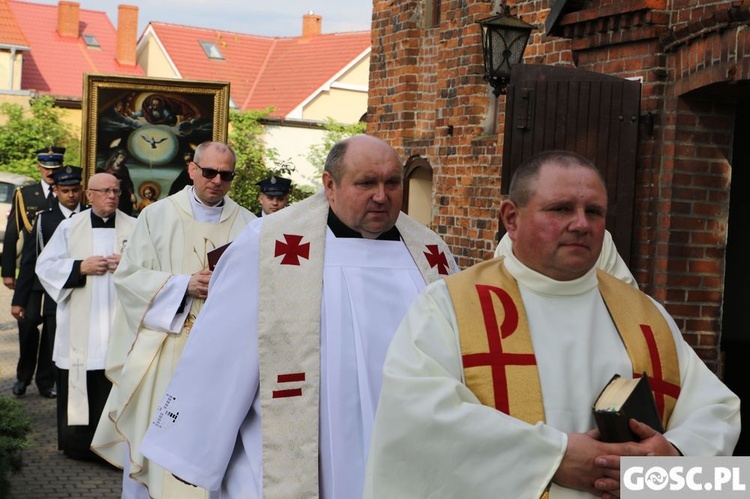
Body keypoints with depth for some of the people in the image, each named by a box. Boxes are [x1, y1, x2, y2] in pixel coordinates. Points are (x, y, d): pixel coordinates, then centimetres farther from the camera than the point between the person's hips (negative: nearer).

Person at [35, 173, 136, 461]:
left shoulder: (135, 228, 7)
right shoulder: (70, 227, 9)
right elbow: (45, 265, 6)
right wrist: (80, 267, -7)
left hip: (119, 326, -1)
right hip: (79, 329, 1)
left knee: (117, 387, -5)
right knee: (79, 387, 2)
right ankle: (77, 443, 14)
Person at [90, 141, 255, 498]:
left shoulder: (248, 224, 6)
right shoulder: (158, 215, 3)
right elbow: (129, 276, -2)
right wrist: (184, 284, -14)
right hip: (163, 346, -1)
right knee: (149, 434, 3)